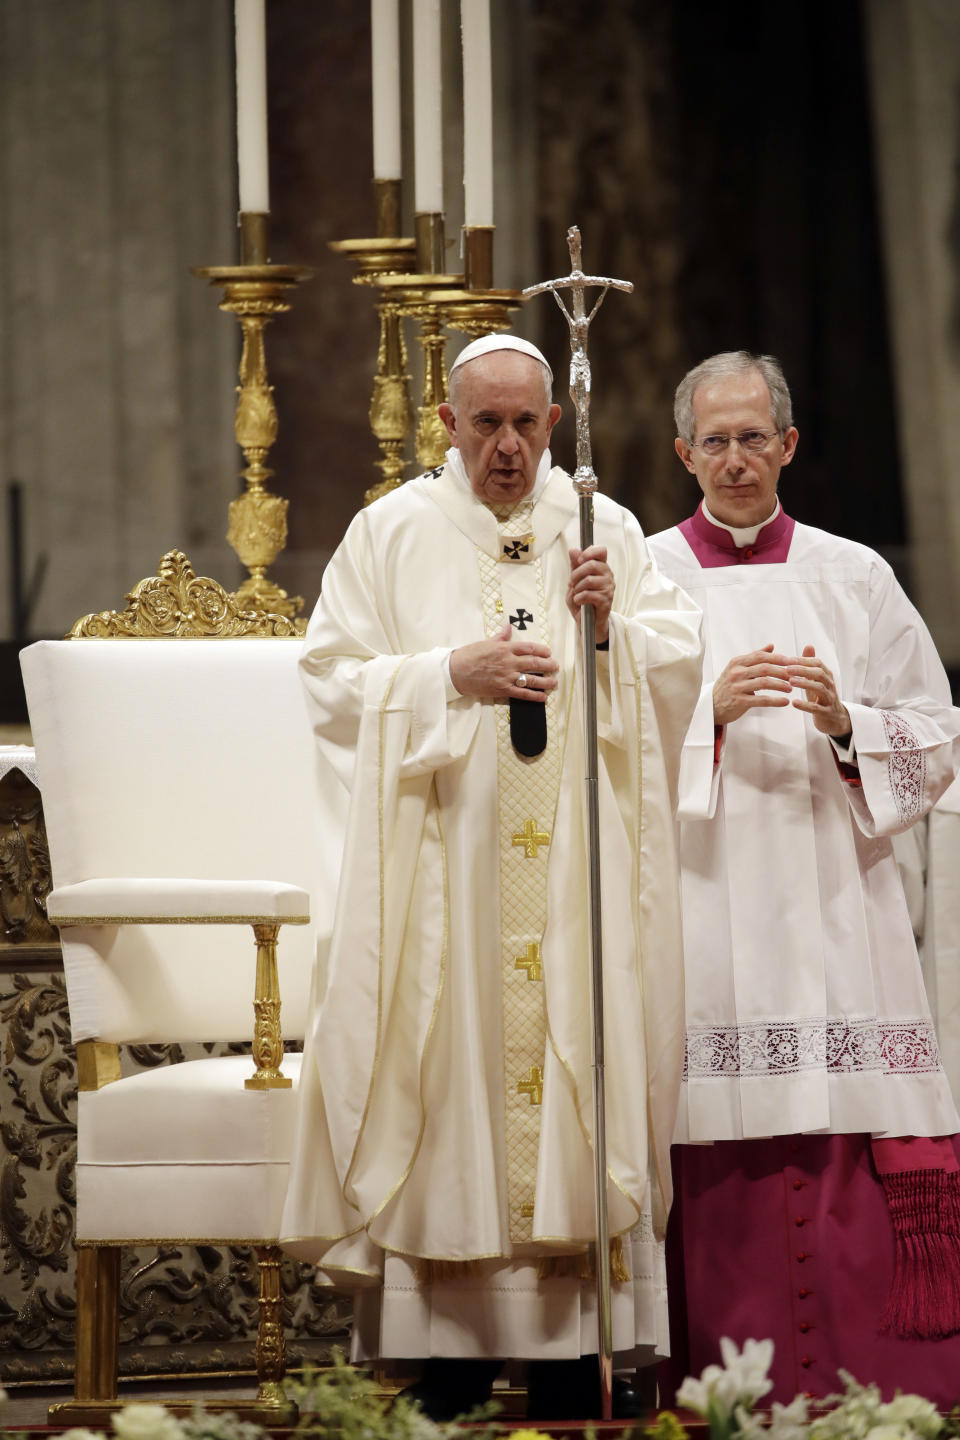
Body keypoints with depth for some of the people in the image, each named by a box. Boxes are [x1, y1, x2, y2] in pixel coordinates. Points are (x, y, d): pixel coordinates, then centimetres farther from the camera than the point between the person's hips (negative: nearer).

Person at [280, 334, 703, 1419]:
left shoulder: (606, 531, 12)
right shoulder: (392, 534, 7)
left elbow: (680, 663, 9)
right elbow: (334, 679, 0)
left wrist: (613, 625, -10)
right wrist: (456, 672, -13)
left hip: (572, 864, 2)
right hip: (446, 865, -1)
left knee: (573, 1060, -3)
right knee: (453, 1074, -7)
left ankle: (572, 1358, -2)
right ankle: (451, 1348, -5)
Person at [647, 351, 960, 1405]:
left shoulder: (853, 579, 11)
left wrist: (845, 724, -9)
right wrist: (709, 711, -14)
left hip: (834, 913, 1)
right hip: (702, 914, -1)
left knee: (862, 1168, -6)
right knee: (725, 1180, -6)